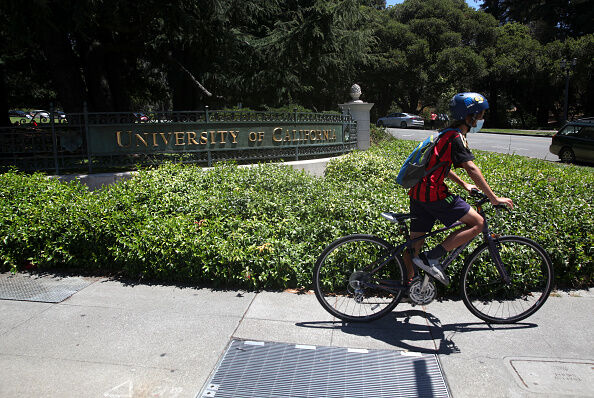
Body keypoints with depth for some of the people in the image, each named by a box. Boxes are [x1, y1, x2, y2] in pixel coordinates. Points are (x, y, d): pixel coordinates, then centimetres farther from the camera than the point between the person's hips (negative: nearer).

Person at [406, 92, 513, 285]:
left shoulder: (446, 134, 20)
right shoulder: (457, 137, -9)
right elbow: (471, 169, -18)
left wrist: (464, 185, 28)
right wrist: (494, 198, -16)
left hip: (418, 193, 10)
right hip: (433, 194, -10)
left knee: (415, 244, 12)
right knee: (477, 223, -4)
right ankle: (431, 258, -7)